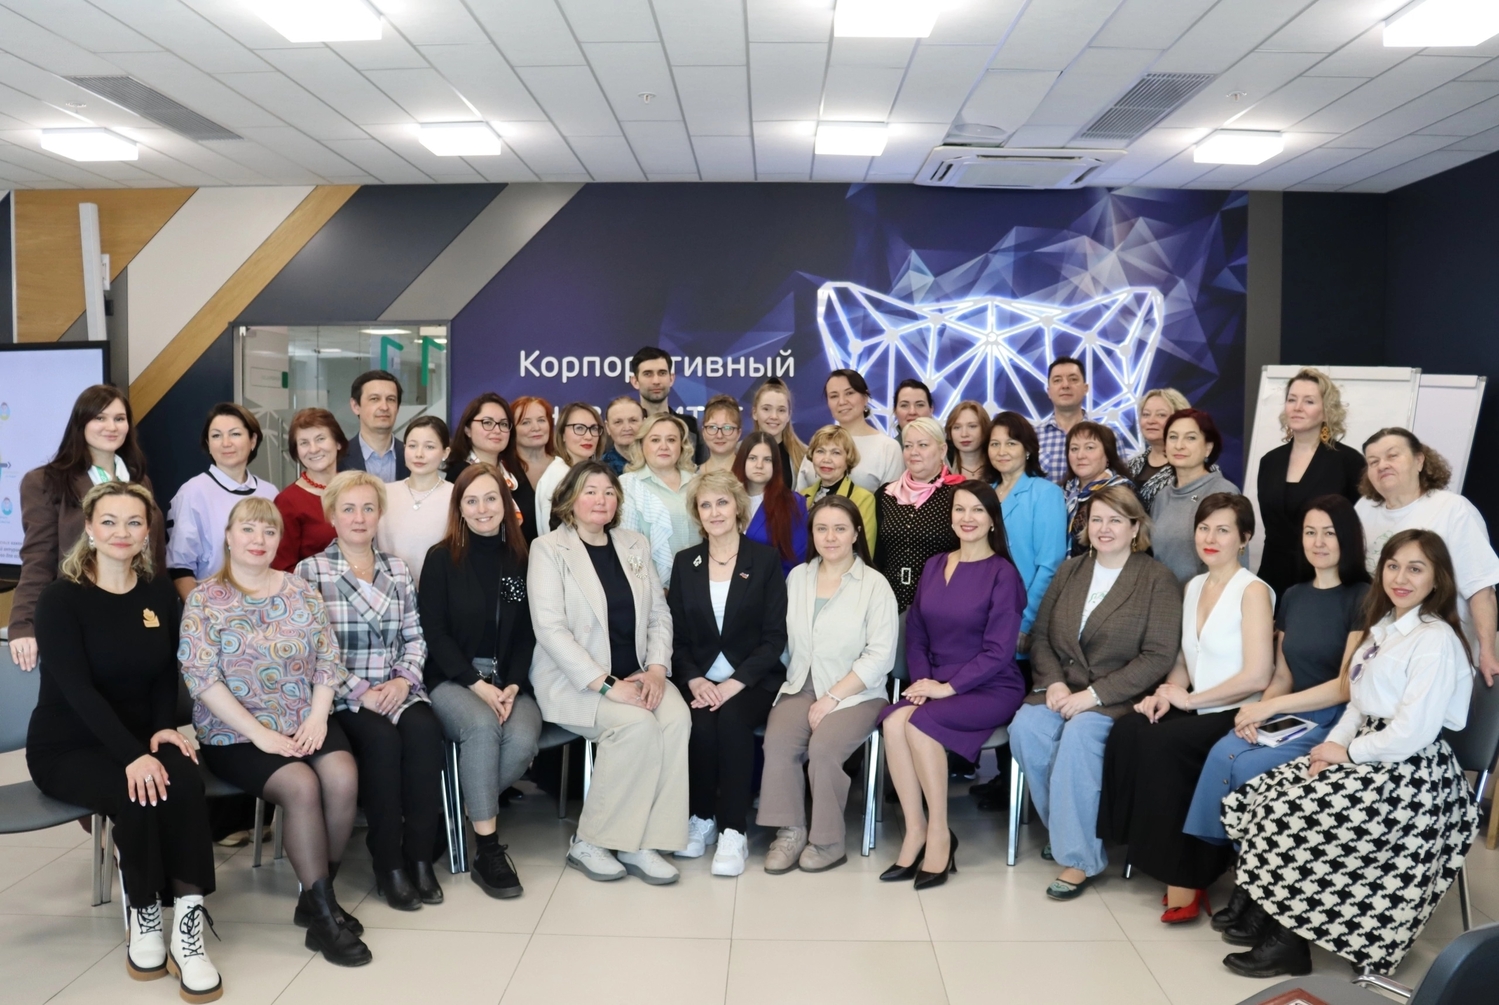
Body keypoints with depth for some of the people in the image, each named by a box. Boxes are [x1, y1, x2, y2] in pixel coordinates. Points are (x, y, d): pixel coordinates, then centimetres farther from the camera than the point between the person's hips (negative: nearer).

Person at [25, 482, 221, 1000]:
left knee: (184, 780, -30)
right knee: (136, 795, -33)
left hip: (140, 739, 3)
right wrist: (131, 755, -30)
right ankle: (142, 916, -10)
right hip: (68, 746, -3)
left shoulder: (160, 592, 6)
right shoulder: (61, 597, -9)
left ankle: (188, 924, -27)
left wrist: (163, 728, -12)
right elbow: (77, 688, -19)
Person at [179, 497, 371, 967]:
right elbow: (201, 677, -11)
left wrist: (317, 718, -9)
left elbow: (327, 659, 7)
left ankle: (316, 895, -7)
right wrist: (261, 734, -18)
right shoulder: (204, 599, -2)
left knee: (343, 776, -25)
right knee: (302, 785, -28)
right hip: (237, 735, -3)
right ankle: (323, 912, -16)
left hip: (306, 723, 4)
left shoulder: (301, 590, 9)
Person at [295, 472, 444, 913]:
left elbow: (415, 637, 12)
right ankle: (388, 864, -20)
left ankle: (420, 856, -20)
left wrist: (404, 679, -8)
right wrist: (359, 693, -15)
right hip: (342, 696, -3)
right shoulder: (311, 571, 2)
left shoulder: (399, 570, 15)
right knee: (382, 738, -32)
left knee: (423, 729, -29)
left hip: (397, 690, 3)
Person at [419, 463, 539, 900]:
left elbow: (528, 634, 5)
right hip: (453, 680, -2)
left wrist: (512, 686, -10)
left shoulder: (522, 558, 7)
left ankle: (475, 806, 0)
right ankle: (488, 851, -25)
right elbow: (434, 632, -3)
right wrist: (478, 684, -14)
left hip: (510, 681, 2)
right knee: (482, 725, -34)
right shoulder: (441, 558, 1)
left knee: (522, 739, -29)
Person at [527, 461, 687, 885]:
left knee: (677, 717, -25)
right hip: (574, 680, -5)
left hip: (635, 675, 5)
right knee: (636, 724, -31)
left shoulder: (635, 545, 14)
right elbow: (550, 629, -12)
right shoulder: (549, 549, -2)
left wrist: (657, 668, -7)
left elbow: (660, 614, 12)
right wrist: (605, 685, -19)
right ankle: (589, 842, -13)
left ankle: (641, 843, -17)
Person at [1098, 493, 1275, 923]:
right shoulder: (1194, 586, 14)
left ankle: (1185, 875, -16)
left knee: (1162, 743, -29)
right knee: (1126, 731, -21)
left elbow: (1256, 677, -14)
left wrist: (1187, 698, -12)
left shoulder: (1253, 591, -7)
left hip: (1234, 715, -6)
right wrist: (1167, 692, -3)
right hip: (1195, 710, 6)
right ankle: (1146, 849, -12)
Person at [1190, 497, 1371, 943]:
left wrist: (1271, 706, -14)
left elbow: (1348, 685, -11)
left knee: (1249, 768, -28)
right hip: (1289, 718, 6)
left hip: (1335, 724, -6)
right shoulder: (1293, 597, 15)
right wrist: (1258, 712, -7)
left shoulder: (1363, 599, -5)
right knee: (1223, 753, -24)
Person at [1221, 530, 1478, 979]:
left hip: (1410, 775, -9)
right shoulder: (1383, 628, 13)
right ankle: (1258, 905, 1)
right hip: (1366, 755, 9)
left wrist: (1348, 752, -11)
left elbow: (1412, 732, -22)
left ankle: (1288, 944, -1)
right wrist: (1332, 744, -3)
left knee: (1292, 819, -16)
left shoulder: (1435, 641, -15)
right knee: (1267, 796, -5)